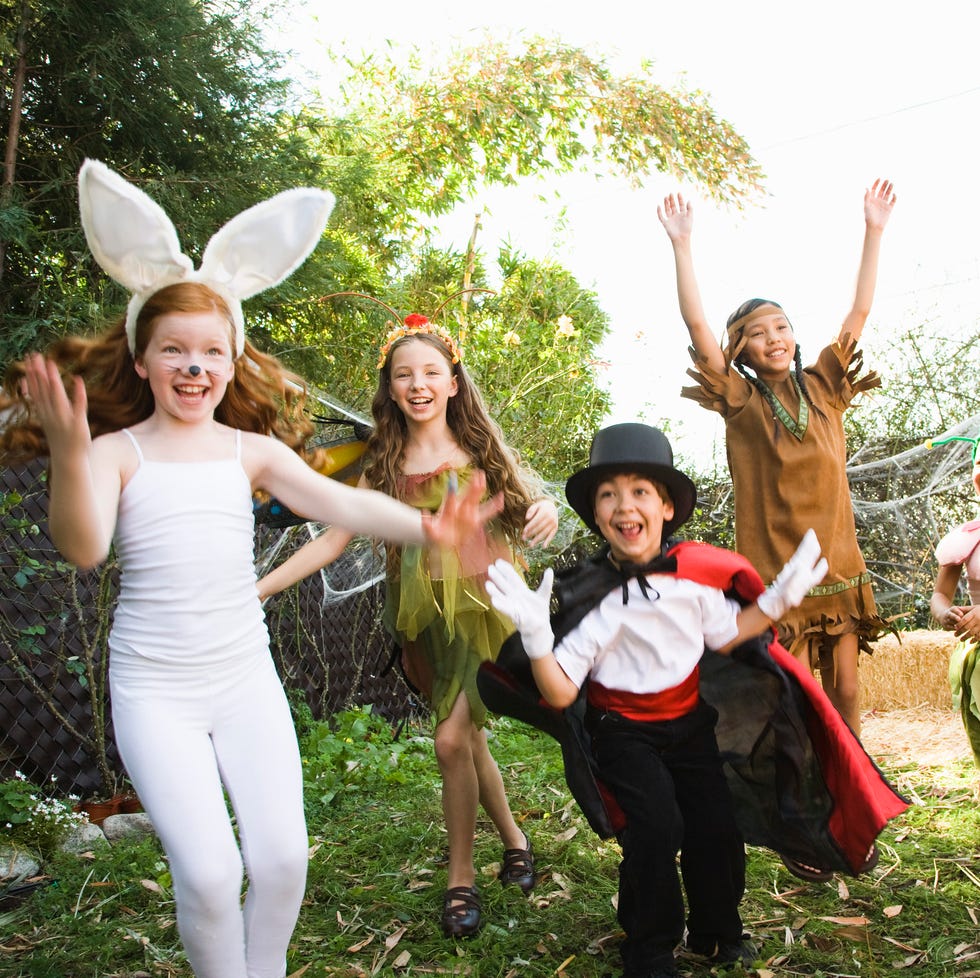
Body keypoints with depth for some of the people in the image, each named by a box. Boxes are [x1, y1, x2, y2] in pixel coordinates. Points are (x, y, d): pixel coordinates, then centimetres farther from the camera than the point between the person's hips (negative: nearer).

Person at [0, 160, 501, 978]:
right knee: (208, 871, -10)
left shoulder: (252, 449, 3)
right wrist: (68, 454, -36)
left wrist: (423, 526, -29)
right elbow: (83, 549, -19)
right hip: (155, 691, -2)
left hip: (246, 679, 3)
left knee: (283, 855, -2)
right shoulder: (118, 452, -3)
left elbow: (335, 502, -12)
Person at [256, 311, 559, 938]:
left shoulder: (482, 450, 2)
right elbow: (332, 540, 5)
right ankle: (514, 839, 34)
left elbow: (532, 500, 7)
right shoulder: (384, 467, 5)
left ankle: (462, 876, 9)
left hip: (487, 609, -2)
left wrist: (546, 508, -19)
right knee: (468, 740, 8)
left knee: (452, 738, -12)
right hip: (428, 619, 3)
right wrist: (253, 590, -3)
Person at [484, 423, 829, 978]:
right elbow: (560, 694, -21)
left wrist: (777, 599, 0)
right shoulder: (589, 594, -20)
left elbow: (725, 635, 10)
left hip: (689, 723, 4)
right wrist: (535, 635, -36)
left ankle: (717, 932, 29)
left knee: (715, 824, -1)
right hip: (624, 733, -4)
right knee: (657, 827, -20)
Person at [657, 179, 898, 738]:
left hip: (838, 566, 4)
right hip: (776, 571, -3)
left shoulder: (823, 388, 8)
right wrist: (682, 244, -13)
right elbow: (696, 323, -10)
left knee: (846, 692, 10)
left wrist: (874, 231, 5)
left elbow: (859, 313, 7)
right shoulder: (741, 401, -2)